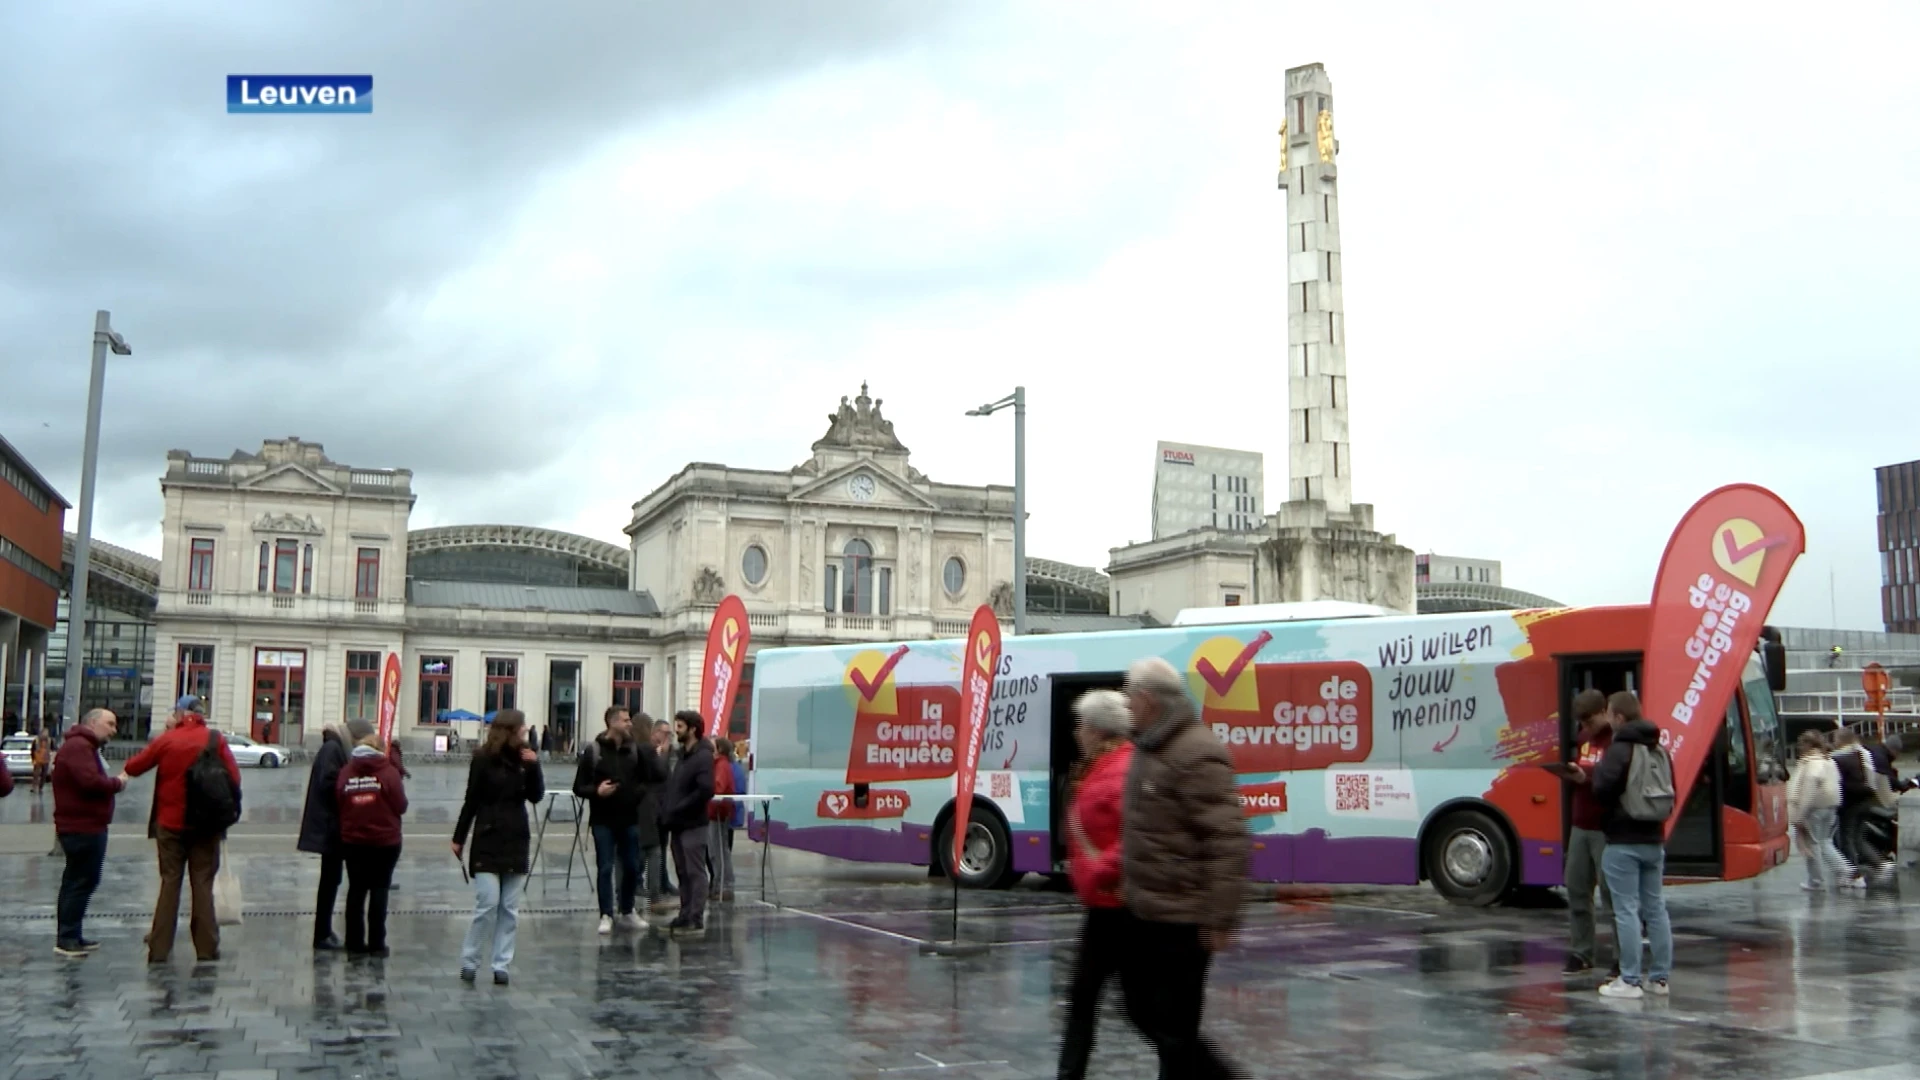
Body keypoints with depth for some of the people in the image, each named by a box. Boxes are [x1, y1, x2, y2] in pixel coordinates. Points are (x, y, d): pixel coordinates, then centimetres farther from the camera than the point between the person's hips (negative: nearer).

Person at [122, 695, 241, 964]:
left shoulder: (167, 740, -2)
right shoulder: (215, 740, -4)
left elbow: (135, 765, 9)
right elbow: (234, 778, -7)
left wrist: (123, 774, 31)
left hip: (170, 823, 1)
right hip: (206, 824, -1)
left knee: (169, 883, 9)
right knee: (202, 884, 5)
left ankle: (159, 949, 9)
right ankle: (206, 948, 5)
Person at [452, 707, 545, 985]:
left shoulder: (524, 757, 4)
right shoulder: (484, 759, -6)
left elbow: (536, 796, 1)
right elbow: (471, 801, -2)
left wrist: (534, 765, -12)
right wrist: (459, 838, 0)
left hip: (516, 841, 4)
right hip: (488, 841, -4)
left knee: (510, 909, 4)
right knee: (488, 904, -8)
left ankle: (501, 965, 10)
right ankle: (469, 962, 7)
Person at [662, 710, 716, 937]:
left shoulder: (703, 756, -12)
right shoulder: (683, 754, 16)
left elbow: (706, 790, -22)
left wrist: (679, 809, -17)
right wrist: (667, 812, 5)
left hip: (693, 825, -8)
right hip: (678, 825, 8)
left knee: (695, 873, -5)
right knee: (683, 873, 12)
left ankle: (696, 920, -2)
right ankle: (685, 916, 19)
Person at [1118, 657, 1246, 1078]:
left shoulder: (1197, 754, -20)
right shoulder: (1148, 748, 12)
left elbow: (1228, 840, -23)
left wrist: (1220, 918, -24)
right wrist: (1132, 887, 23)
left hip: (1183, 919, -10)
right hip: (1147, 912, 10)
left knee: (1173, 1026, 1)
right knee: (1143, 1008, 19)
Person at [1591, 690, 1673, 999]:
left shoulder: (1619, 749, -14)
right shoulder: (1658, 750, 11)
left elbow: (1602, 789, -23)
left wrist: (1596, 771, -4)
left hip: (1623, 841, -8)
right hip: (1654, 840, 8)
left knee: (1627, 911, -4)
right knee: (1655, 909, 12)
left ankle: (1630, 981, -3)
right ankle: (1660, 977, 17)